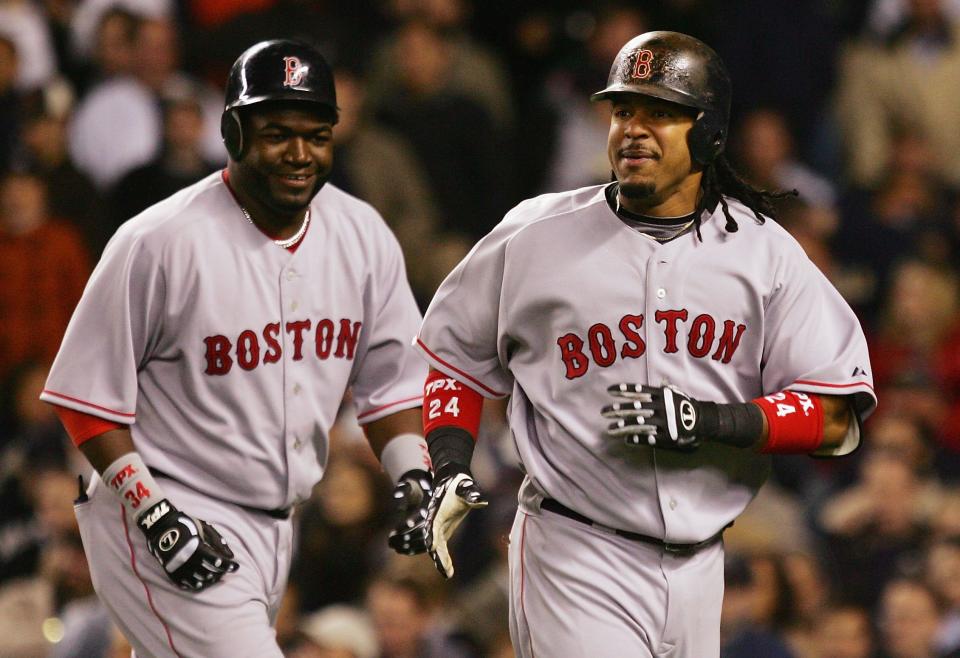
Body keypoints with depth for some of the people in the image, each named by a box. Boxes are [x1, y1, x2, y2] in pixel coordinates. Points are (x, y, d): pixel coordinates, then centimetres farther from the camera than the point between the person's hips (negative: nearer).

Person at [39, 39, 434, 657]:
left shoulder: (363, 237, 2)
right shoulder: (159, 242, -16)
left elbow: (388, 378, 14)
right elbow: (87, 395, -11)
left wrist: (415, 477, -3)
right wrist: (155, 515, -18)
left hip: (274, 530, 7)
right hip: (164, 523, -7)